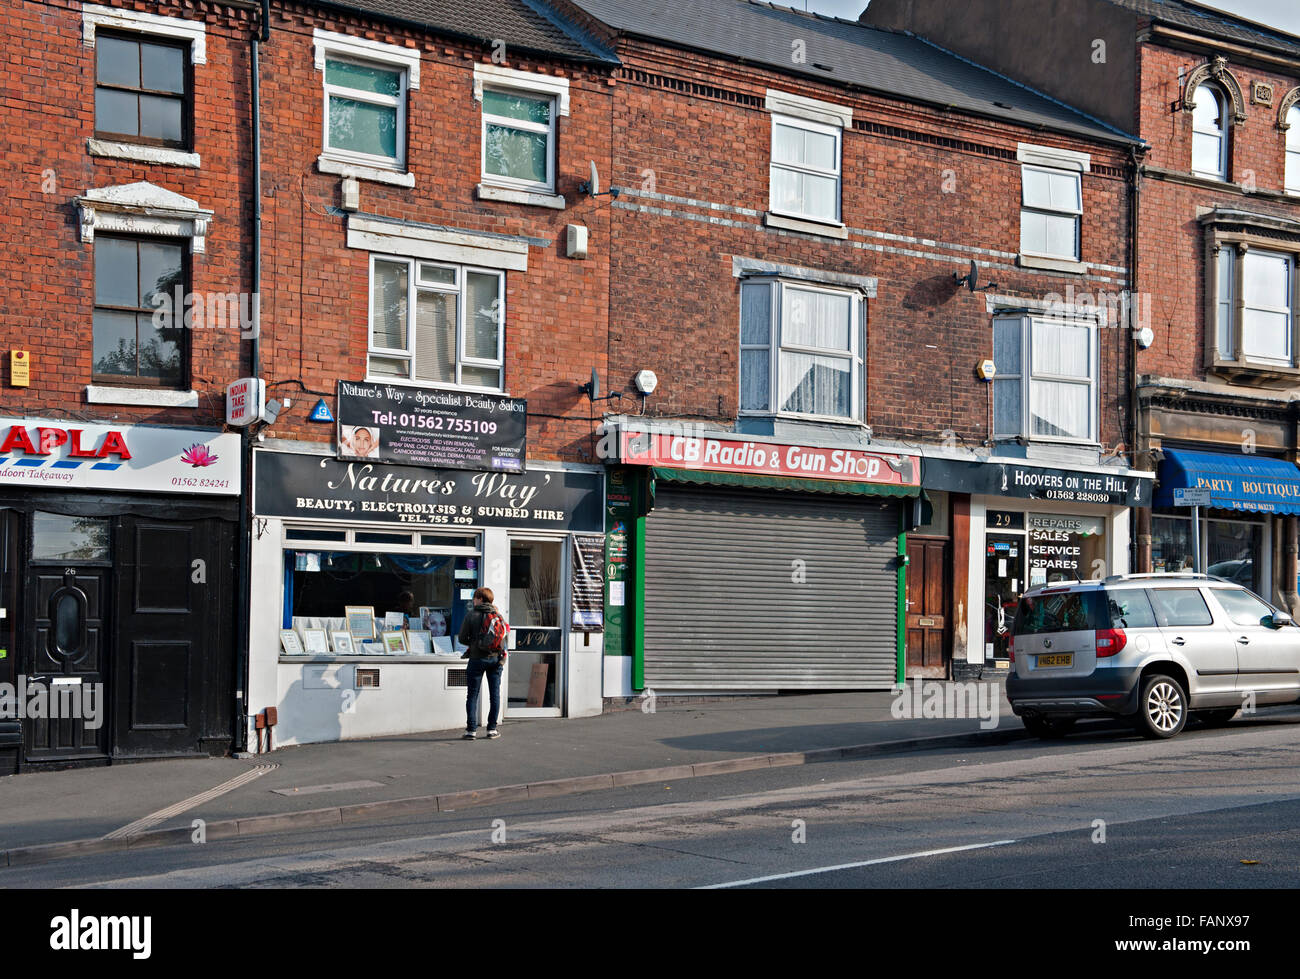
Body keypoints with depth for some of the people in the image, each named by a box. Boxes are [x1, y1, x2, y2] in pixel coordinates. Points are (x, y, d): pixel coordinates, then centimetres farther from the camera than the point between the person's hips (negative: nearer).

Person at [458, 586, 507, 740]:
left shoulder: (471, 615, -5)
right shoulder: (498, 615, 5)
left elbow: (462, 638, -5)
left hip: (477, 658, -3)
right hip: (495, 658, 3)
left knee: (473, 694, 3)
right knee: (494, 694, 10)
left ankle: (471, 730, -1)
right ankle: (492, 729, 10)